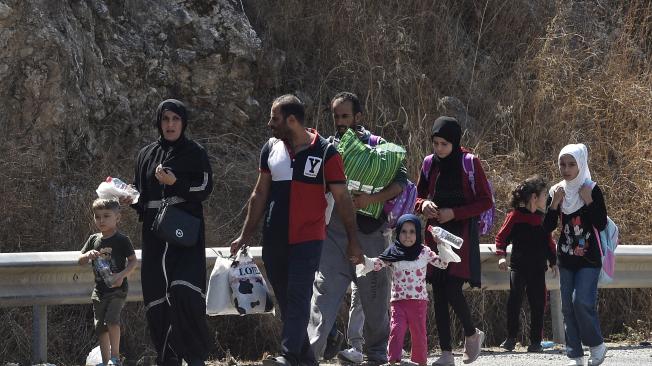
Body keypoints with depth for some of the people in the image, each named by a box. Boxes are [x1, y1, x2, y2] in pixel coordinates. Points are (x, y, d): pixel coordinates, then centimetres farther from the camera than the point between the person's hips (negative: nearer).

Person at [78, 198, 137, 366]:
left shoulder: (121, 240, -7)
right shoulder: (94, 239, 8)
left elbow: (133, 261, -5)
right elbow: (80, 261, 10)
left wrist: (122, 274, -21)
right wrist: (88, 255, -13)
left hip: (117, 289, -6)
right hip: (99, 289, 6)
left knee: (112, 320, -24)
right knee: (100, 327, 8)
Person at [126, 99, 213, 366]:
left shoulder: (195, 153, 4)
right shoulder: (146, 155, 16)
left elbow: (204, 189, -3)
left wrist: (175, 182, -17)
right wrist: (130, 199, 1)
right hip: (155, 235, 4)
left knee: (183, 292, -20)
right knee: (156, 299, -1)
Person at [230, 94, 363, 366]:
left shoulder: (325, 153, -6)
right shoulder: (271, 149, 9)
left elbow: (342, 198, -3)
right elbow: (260, 194, 16)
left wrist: (353, 241, -4)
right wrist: (246, 235, 13)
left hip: (307, 239, -6)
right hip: (274, 240, 6)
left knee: (298, 298, -14)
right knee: (285, 300, 8)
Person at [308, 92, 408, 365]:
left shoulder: (377, 146, 2)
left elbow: (401, 182, -5)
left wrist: (371, 199, -19)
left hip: (369, 230, -1)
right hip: (333, 228, 1)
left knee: (374, 293, 8)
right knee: (324, 288, -12)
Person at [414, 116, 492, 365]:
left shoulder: (469, 163, -5)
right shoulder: (430, 163, 8)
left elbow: (485, 201, -4)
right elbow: (419, 195, 19)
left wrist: (455, 213, -14)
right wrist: (424, 205, -5)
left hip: (462, 234, -5)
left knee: (452, 290, -15)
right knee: (438, 294, 2)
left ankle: (471, 334, 13)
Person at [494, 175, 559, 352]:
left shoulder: (543, 218, 10)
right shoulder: (515, 215, -4)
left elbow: (549, 242, 18)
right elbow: (501, 236, -3)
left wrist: (553, 262, 12)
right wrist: (501, 256, -16)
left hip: (538, 269, 4)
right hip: (518, 266, -4)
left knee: (538, 304, 3)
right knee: (514, 300, -10)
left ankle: (535, 341, 10)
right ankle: (511, 338, 1)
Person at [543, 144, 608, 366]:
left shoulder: (592, 190, -8)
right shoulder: (557, 191, 4)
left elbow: (601, 225, -12)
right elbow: (548, 227, 2)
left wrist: (588, 201, -19)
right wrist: (554, 203, -11)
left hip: (589, 258, -5)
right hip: (566, 258, 5)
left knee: (582, 301, -17)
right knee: (568, 306, 4)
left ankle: (597, 345, 3)